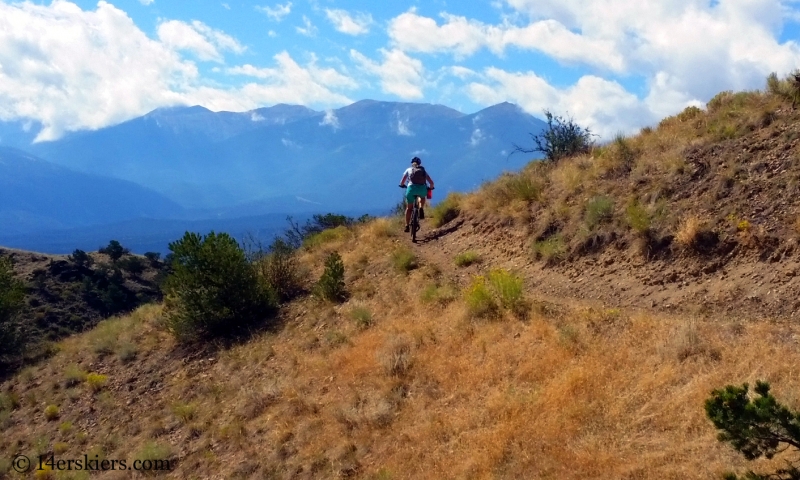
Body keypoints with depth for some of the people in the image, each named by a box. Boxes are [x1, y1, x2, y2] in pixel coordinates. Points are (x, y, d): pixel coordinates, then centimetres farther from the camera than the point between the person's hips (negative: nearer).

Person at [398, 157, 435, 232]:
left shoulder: (408, 170, 22)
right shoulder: (423, 170, 24)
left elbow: (402, 183, 20)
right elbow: (431, 183, 19)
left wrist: (403, 185, 43)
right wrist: (430, 188, 40)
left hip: (411, 187, -1)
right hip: (422, 188, 1)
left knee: (409, 208, 16)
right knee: (423, 197, 37)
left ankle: (407, 226, 12)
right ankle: (421, 209, 12)